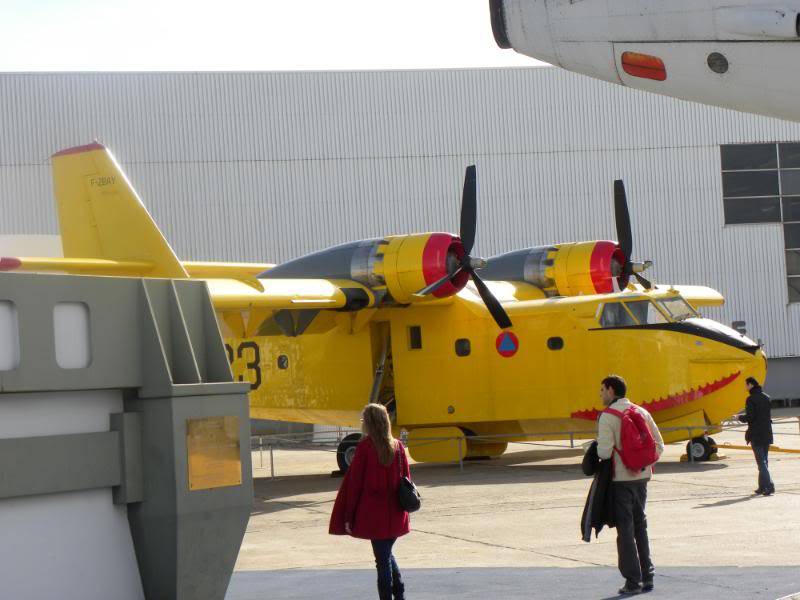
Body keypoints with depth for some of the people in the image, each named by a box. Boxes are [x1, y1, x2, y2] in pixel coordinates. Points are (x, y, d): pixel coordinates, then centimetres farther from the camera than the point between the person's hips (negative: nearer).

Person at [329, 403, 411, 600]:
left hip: (374, 515, -5)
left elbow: (354, 482, -10)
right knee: (387, 554, 22)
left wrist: (348, 516, -4)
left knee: (382, 558, 2)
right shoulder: (398, 446, 2)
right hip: (395, 516, 5)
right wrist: (404, 509, 17)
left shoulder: (365, 447, -12)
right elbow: (406, 479, 7)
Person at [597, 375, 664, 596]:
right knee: (640, 526, 16)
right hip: (642, 477, 6)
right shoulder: (642, 412, 8)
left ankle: (633, 581, -1)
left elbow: (604, 452, -18)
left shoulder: (607, 416, -11)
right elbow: (659, 445, 8)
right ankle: (647, 577, 18)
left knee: (625, 529, 0)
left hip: (621, 480, -6)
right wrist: (645, 463, 14)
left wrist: (593, 447, 2)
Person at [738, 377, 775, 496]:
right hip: (767, 433, 7)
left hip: (756, 434, -7)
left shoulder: (751, 399, -13)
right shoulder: (766, 397, 9)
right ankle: (762, 487, 19)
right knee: (764, 460, 14)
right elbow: (769, 415, 13)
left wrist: (740, 417, 2)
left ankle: (769, 486, -15)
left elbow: (749, 417, -17)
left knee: (761, 461, -6)